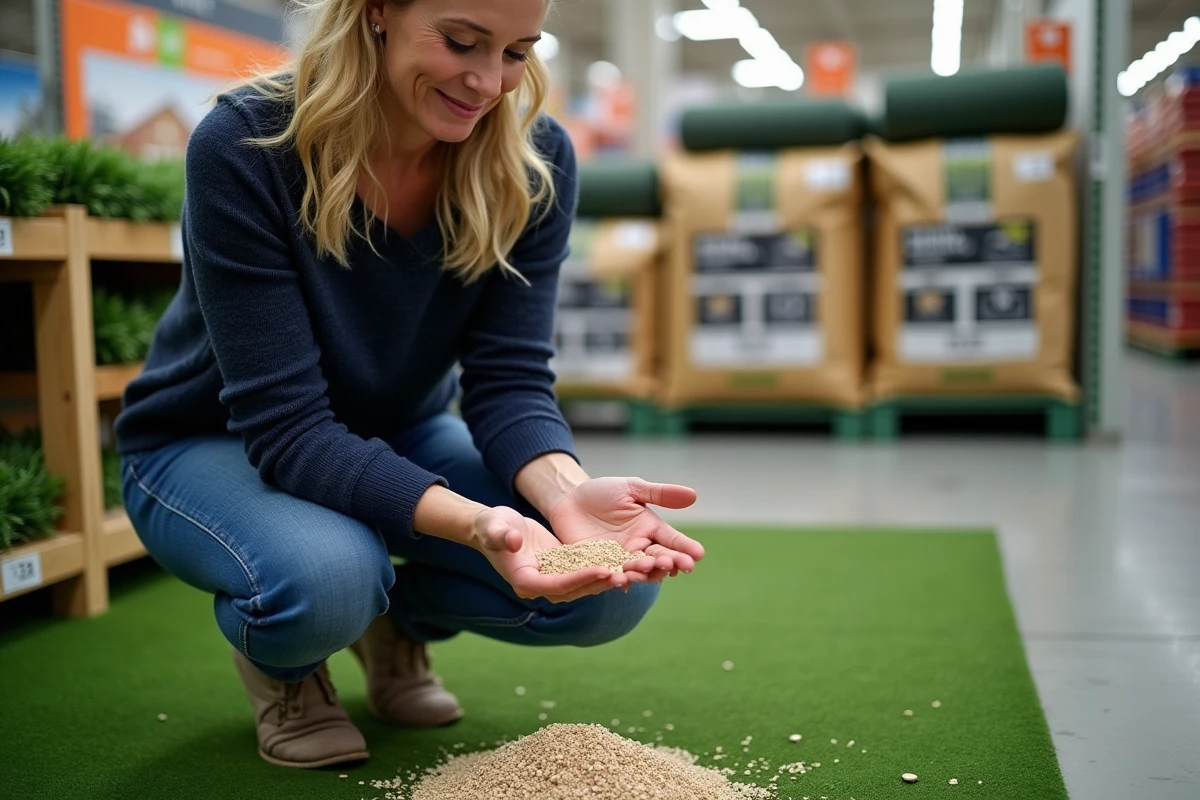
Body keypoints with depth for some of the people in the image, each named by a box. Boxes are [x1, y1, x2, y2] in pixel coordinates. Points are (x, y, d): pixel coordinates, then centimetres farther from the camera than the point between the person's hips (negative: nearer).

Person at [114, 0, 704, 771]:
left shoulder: (535, 162, -16)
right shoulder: (246, 146, -29)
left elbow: (508, 377, -18)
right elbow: (286, 425, -31)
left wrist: (566, 490, -40)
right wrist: (472, 523, -47)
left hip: (404, 436, 4)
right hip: (216, 444, -3)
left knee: (614, 587, -18)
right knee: (322, 576, -38)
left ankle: (400, 622, 12)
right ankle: (281, 662, 2)